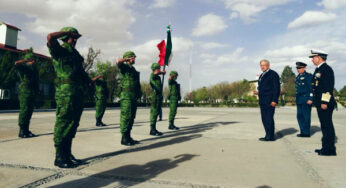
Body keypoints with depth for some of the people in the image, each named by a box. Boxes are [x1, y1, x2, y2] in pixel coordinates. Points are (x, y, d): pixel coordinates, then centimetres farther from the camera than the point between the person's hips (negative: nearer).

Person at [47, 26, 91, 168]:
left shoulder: (74, 53, 24)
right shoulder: (59, 51, -1)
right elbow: (50, 37, -20)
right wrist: (67, 32, -6)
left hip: (78, 92, 9)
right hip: (66, 91, -9)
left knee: (73, 124, 11)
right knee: (63, 124, -6)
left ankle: (67, 154, 20)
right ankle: (59, 157, 1)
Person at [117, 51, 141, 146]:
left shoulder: (133, 69, 23)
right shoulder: (124, 67, -1)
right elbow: (118, 61, -25)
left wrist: (138, 94, 21)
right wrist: (127, 59, -10)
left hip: (134, 96, 9)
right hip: (126, 96, -8)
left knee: (131, 117, 10)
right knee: (126, 117, -8)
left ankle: (128, 137, 17)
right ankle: (124, 138, -4)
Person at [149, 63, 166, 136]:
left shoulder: (158, 77, 20)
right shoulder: (152, 75, -7)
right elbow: (157, 72, -30)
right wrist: (163, 72, -11)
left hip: (159, 96, 9)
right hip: (154, 96, -9)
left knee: (156, 113, 10)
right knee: (154, 113, -9)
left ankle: (154, 129, 15)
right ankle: (152, 130, -7)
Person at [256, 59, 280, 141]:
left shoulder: (273, 74, -4)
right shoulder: (261, 76, 20)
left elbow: (276, 88, -10)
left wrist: (274, 100, -17)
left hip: (270, 101, -8)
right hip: (262, 101, 8)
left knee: (269, 118, -7)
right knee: (264, 118, 9)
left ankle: (270, 136, 0)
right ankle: (268, 135, 17)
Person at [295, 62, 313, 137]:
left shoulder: (308, 76, -7)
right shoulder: (298, 77, 17)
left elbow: (312, 88, -12)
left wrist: (310, 99, -18)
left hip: (306, 100, -8)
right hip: (299, 100, 8)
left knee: (306, 116, -3)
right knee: (299, 116, 9)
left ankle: (306, 133, 4)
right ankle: (303, 132, 18)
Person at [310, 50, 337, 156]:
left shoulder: (326, 69, -12)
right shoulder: (318, 69, 18)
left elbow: (329, 87, -19)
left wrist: (324, 102, -22)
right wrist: (314, 100, 22)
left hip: (325, 103, -10)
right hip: (320, 103, 10)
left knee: (327, 125, -5)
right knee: (324, 125, 14)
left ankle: (330, 150, 2)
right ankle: (326, 147, 22)